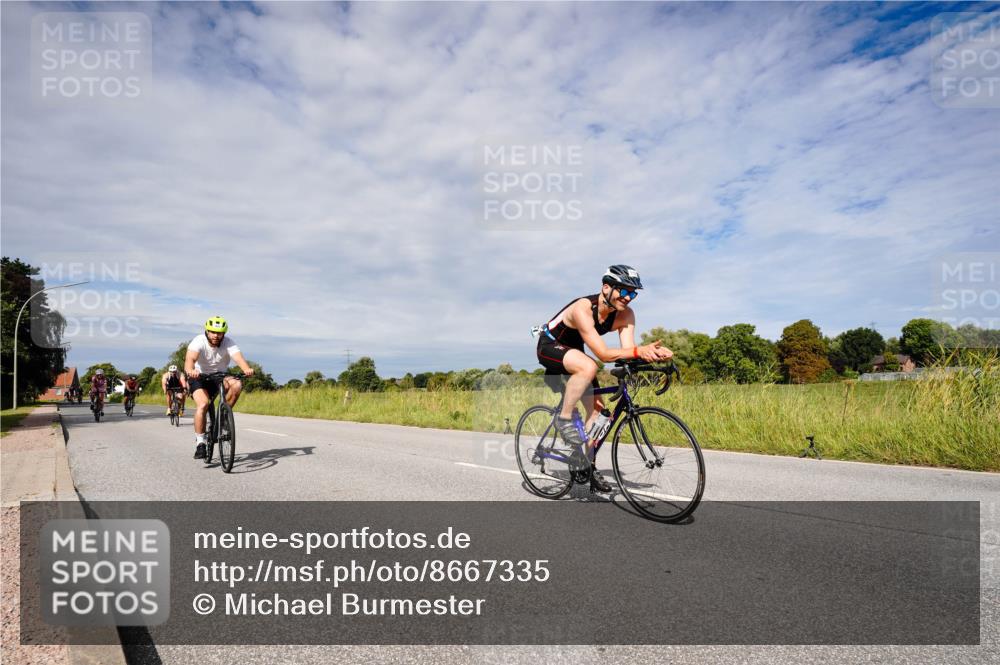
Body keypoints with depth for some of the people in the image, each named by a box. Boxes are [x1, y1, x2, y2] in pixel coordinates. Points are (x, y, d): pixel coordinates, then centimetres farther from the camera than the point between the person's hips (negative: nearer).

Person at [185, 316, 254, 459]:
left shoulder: (228, 343, -18)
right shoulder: (199, 341, -21)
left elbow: (238, 357, -37)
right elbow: (190, 358, -39)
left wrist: (247, 369, -59)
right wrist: (190, 370, -63)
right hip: (199, 377, -2)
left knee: (237, 384, -29)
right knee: (203, 404, -27)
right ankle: (200, 443, -16)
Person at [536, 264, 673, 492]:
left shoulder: (625, 315, -14)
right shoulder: (582, 309, -34)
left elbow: (628, 352, -23)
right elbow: (604, 354, -39)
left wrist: (655, 353, -42)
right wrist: (638, 351, -52)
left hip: (573, 352, 7)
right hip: (549, 346, -7)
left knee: (597, 407, -2)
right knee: (588, 367, -37)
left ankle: (588, 466, 11)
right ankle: (564, 418, -19)